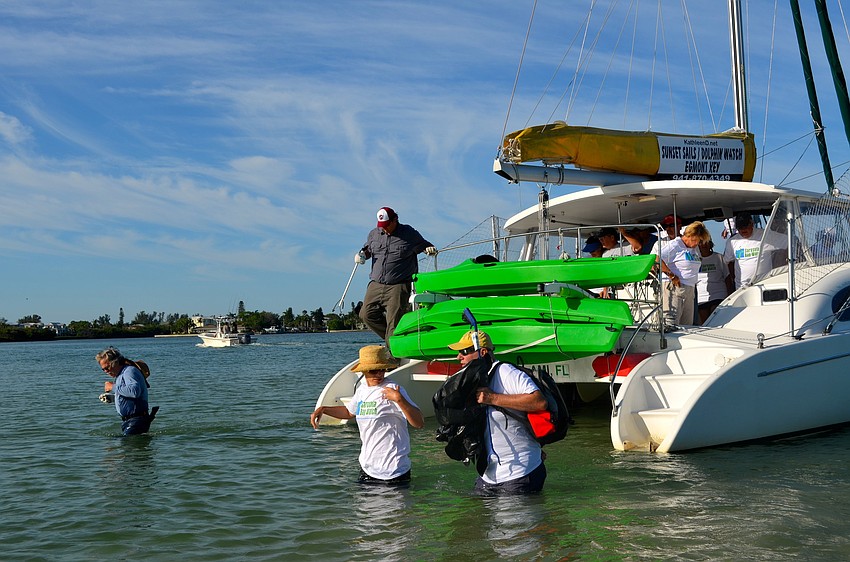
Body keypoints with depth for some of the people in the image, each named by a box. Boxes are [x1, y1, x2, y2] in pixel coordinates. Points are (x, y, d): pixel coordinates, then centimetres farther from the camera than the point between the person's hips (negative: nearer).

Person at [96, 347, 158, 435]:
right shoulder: (120, 375, 19)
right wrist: (110, 398, 12)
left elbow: (135, 391, -32)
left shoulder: (130, 371, -14)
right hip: (127, 421, 11)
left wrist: (113, 387, -21)